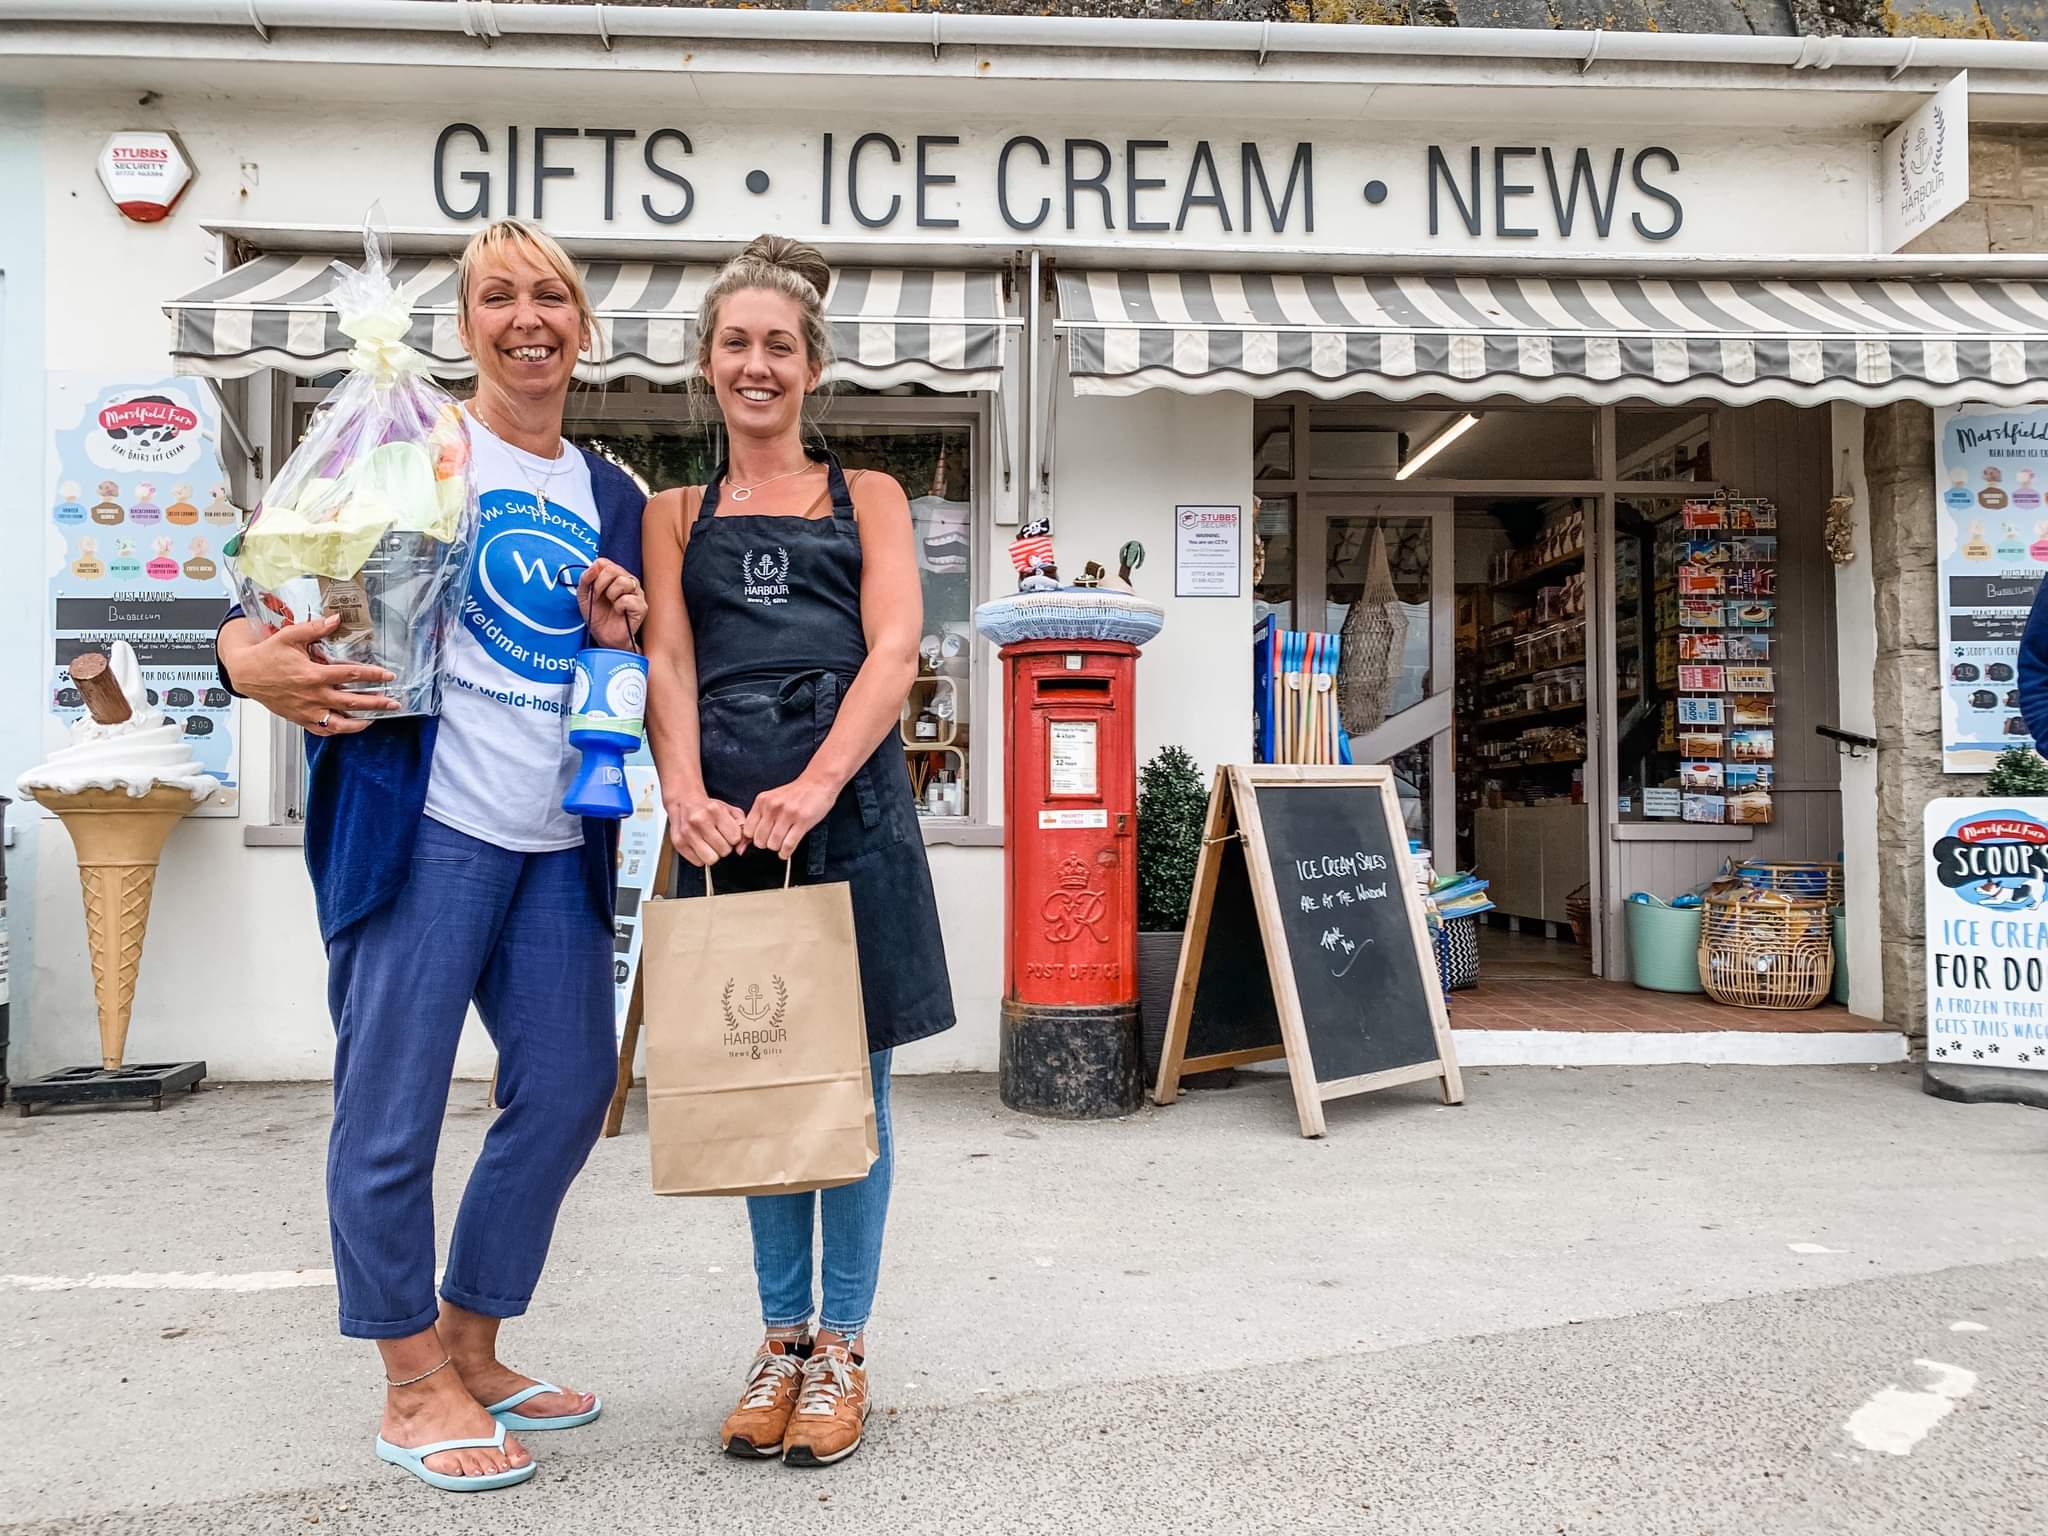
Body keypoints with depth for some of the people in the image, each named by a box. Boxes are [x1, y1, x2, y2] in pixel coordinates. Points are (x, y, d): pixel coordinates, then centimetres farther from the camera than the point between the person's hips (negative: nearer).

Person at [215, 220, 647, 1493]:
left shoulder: (611, 497, 17)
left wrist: (620, 637, 0)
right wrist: (252, 662, -20)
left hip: (558, 837, 6)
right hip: (423, 816, -6)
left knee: (569, 1089, 9)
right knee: (394, 1103, -1)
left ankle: (469, 1348, 27)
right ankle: (414, 1386, 17)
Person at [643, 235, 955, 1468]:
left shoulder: (866, 497, 12)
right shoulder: (676, 513, 17)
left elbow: (895, 647, -3)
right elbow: (668, 660, 3)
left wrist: (813, 786, -19)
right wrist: (686, 793, -17)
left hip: (849, 801, -2)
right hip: (727, 812, 2)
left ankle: (843, 1347, 16)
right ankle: (783, 1336, 23)